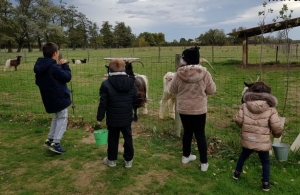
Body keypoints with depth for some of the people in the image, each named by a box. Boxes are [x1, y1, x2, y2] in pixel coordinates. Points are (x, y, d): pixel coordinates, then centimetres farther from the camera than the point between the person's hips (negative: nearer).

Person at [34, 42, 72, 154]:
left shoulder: (39, 67, 5)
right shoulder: (55, 67, -22)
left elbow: (38, 82, 13)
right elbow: (67, 77, -15)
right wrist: (65, 65, -3)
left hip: (49, 97, 8)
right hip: (60, 97, -8)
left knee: (56, 117, 24)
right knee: (62, 118, 2)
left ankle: (50, 139, 24)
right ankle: (55, 143, -3)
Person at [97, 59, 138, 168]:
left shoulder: (106, 84, -12)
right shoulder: (131, 82, -2)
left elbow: (103, 103, -11)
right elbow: (135, 99, 6)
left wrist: (99, 117, -2)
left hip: (112, 118, -2)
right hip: (127, 118, 2)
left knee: (113, 139, 13)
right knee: (128, 138, 12)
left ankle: (112, 160, 26)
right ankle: (128, 160, 21)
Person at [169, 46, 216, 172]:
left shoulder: (179, 73, -12)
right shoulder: (204, 73, -12)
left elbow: (172, 90, 0)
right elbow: (212, 90, -2)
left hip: (183, 108, 1)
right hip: (199, 109, -1)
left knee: (187, 131, 19)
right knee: (200, 134, 9)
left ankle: (186, 156, 35)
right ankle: (204, 163, 15)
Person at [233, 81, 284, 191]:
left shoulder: (245, 105, -6)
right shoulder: (270, 109, -11)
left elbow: (238, 120, -6)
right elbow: (277, 126, -13)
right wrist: (277, 134, 10)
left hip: (247, 140, 2)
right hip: (263, 142, -2)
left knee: (243, 156, 27)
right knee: (265, 161, 19)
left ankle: (237, 173, 41)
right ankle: (266, 183, 22)